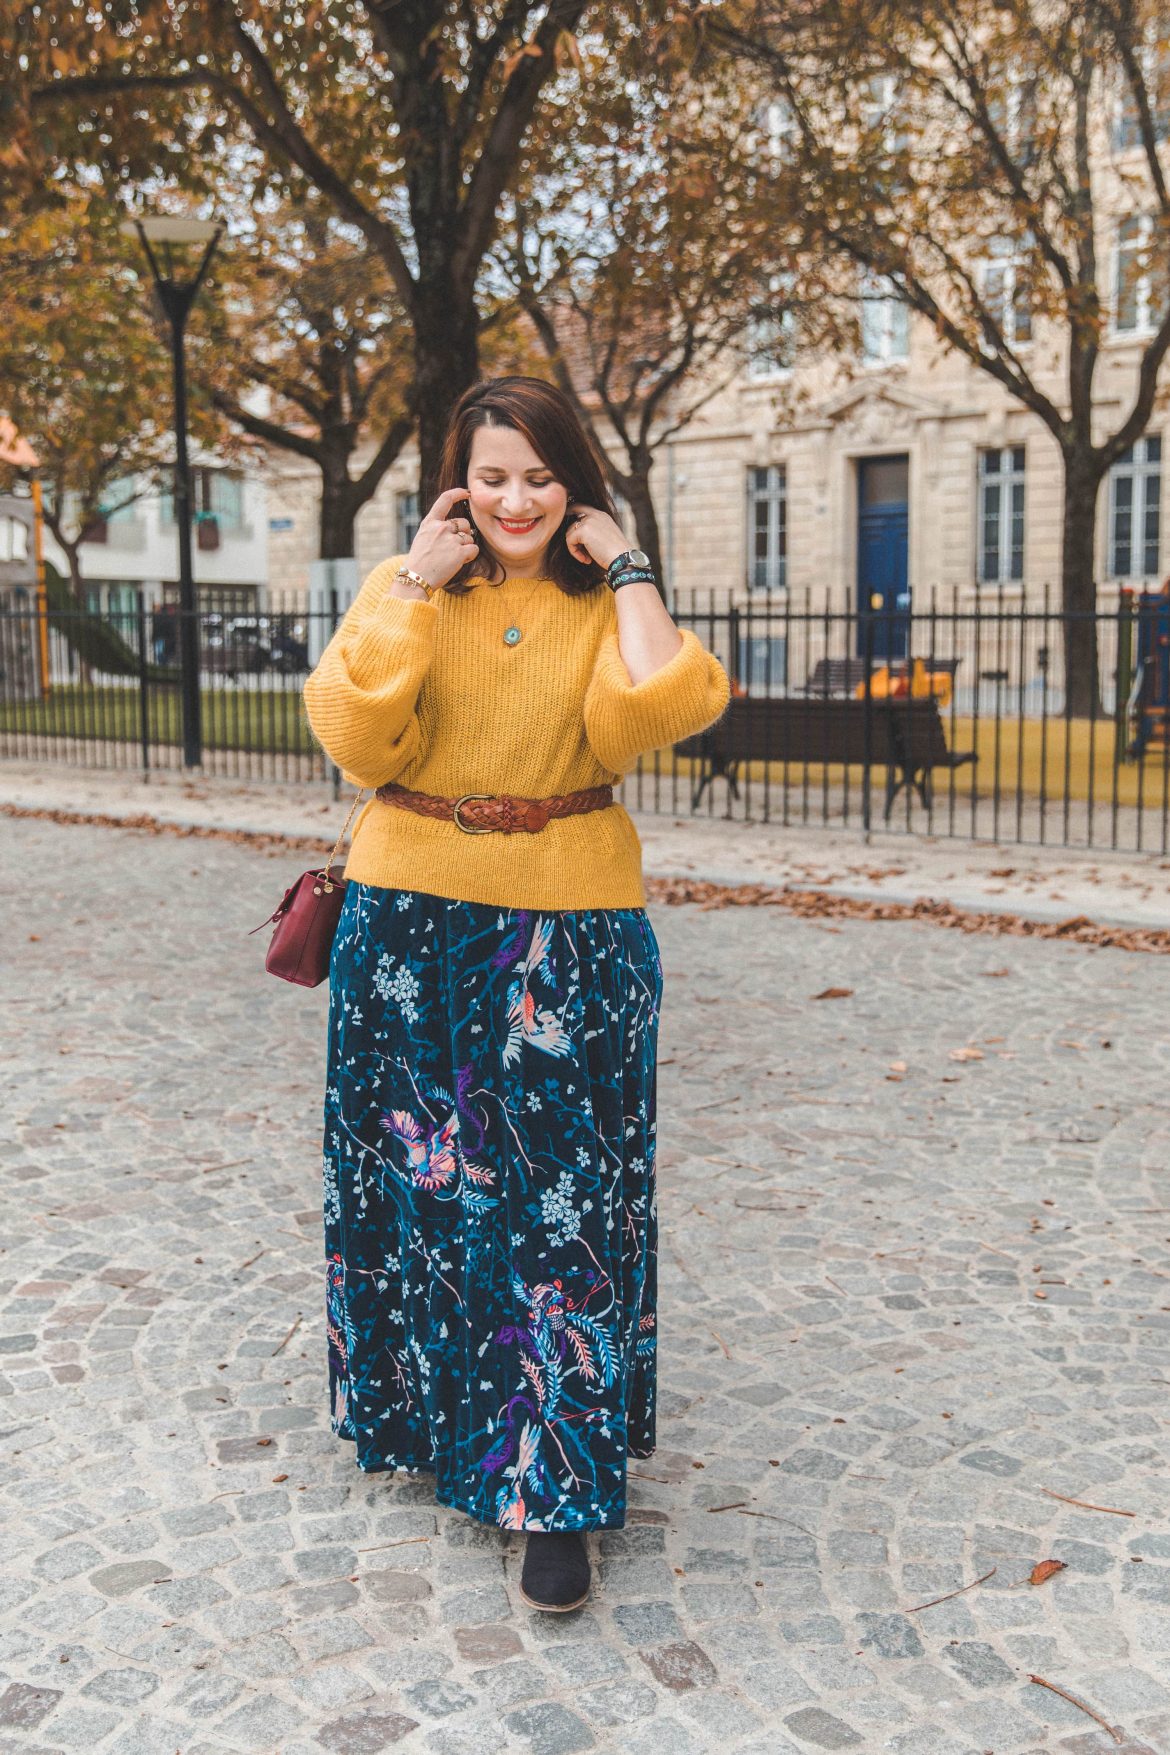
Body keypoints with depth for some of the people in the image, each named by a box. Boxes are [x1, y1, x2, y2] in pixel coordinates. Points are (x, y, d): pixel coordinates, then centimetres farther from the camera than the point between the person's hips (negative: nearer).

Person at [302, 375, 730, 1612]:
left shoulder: (605, 604, 3)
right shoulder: (400, 588, 3)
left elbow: (659, 705, -19)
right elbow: (356, 735, -14)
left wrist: (625, 570, -10)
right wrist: (417, 584, -12)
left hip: (571, 938, -1)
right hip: (412, 925, 1)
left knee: (560, 1193, -1)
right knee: (419, 1174, 12)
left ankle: (553, 1490, 9)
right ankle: (424, 1409, 35)